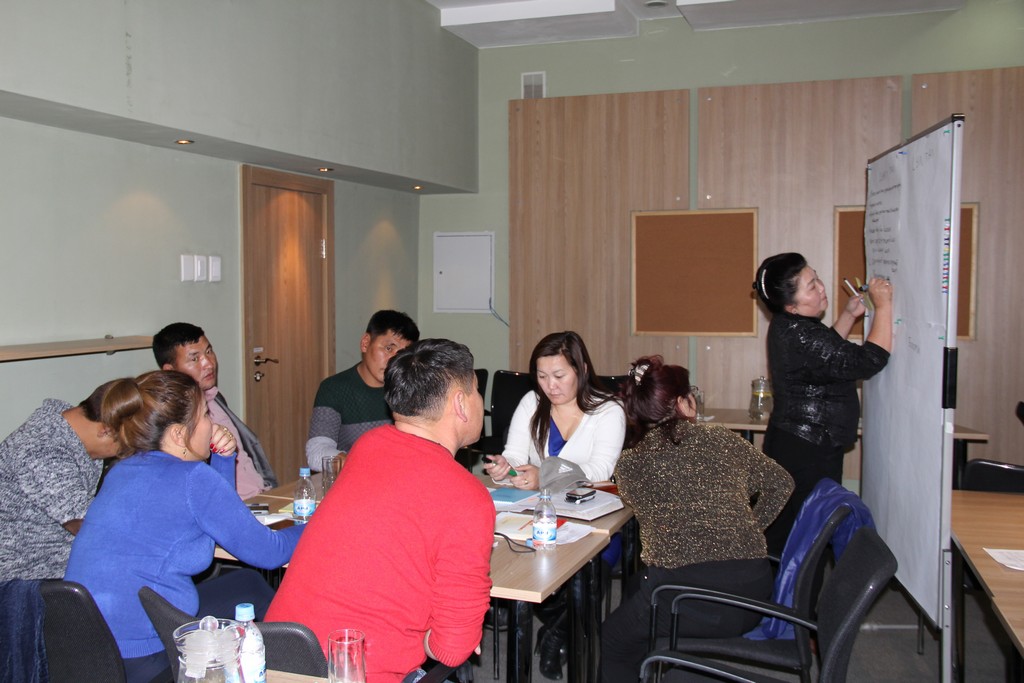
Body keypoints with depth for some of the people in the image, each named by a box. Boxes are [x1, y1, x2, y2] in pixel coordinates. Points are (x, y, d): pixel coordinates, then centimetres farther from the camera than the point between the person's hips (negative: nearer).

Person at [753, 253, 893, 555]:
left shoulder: (788, 326, 8)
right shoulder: (801, 335, -24)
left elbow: (827, 351, 26)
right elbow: (870, 360, -22)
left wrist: (849, 314, 16)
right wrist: (883, 306, -13)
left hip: (793, 442, 10)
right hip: (807, 452, -10)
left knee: (784, 532, 16)